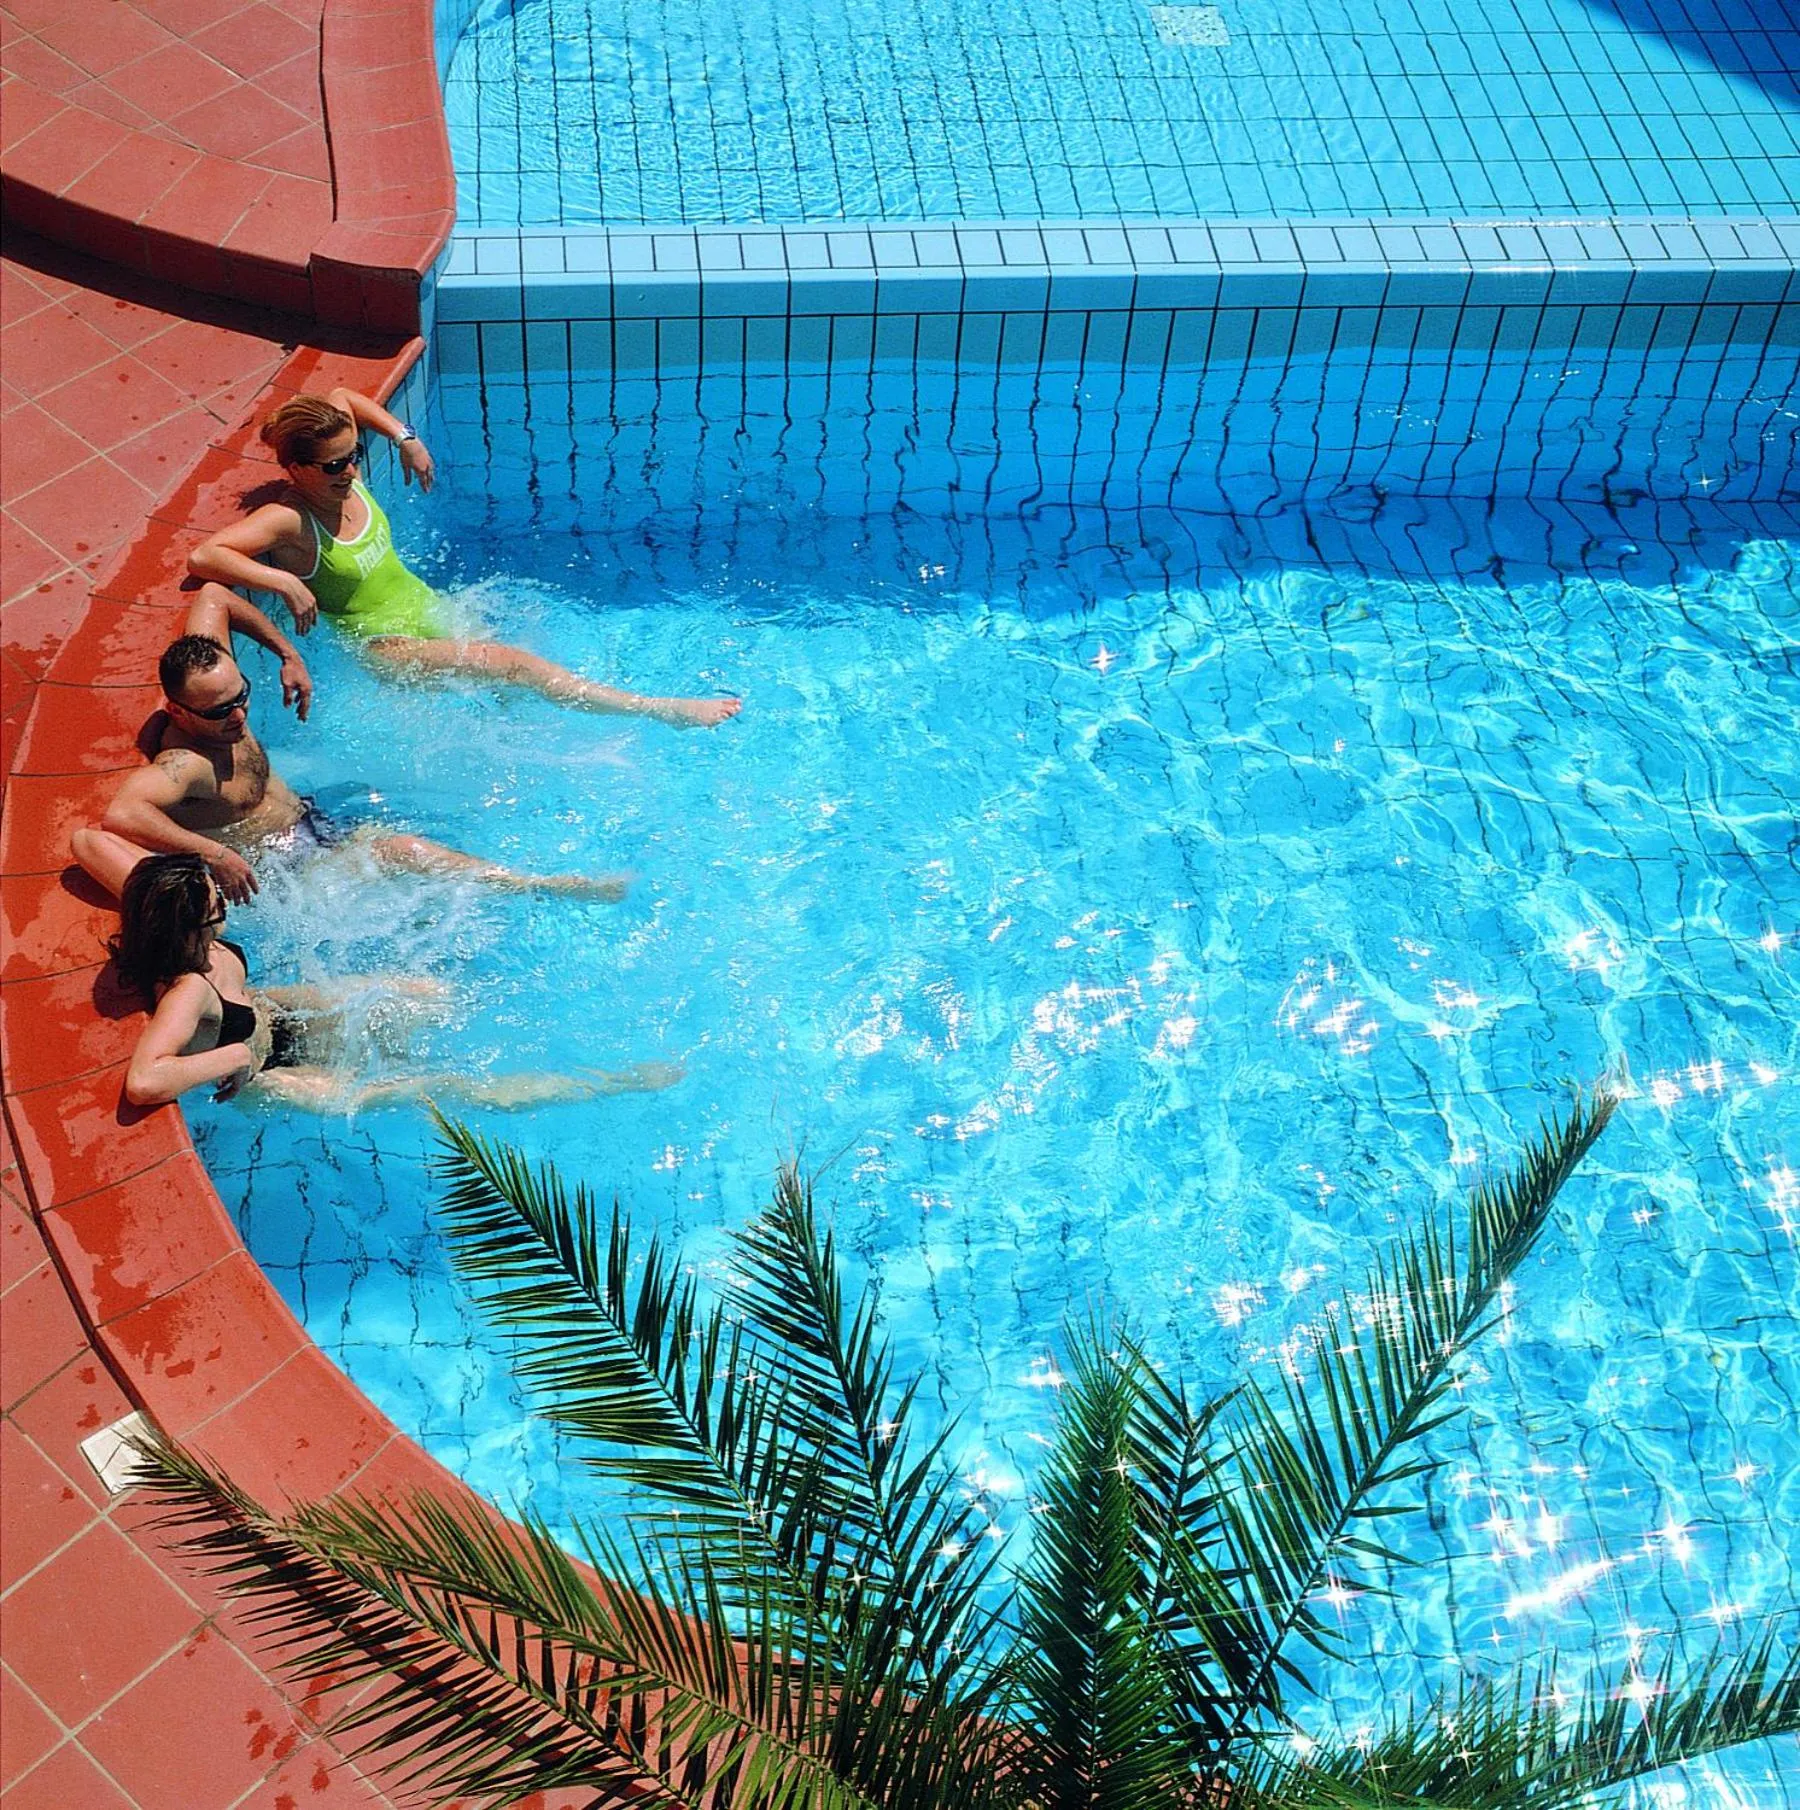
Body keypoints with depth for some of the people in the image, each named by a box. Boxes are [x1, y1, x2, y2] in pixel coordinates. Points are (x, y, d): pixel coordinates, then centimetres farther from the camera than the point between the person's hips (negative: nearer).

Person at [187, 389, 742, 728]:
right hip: (385, 645, -11)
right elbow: (203, 557, -33)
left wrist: (405, 436, 10)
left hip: (427, 608, 11)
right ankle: (660, 710, -23)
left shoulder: (344, 477, 0)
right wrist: (286, 583, -34)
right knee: (512, 664, -20)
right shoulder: (286, 521, -20)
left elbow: (343, 399, 20)